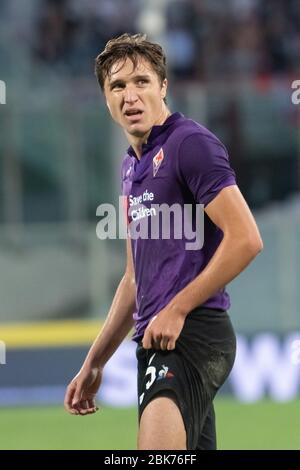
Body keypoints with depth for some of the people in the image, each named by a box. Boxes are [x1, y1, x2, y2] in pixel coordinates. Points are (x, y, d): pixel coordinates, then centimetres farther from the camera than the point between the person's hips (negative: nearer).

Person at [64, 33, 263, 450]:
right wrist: (95, 362, 26)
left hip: (193, 333, -9)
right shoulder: (133, 165, 21)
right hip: (154, 338, 9)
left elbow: (245, 239, -15)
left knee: (157, 444, -29)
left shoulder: (189, 142, -6)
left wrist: (177, 310, -14)